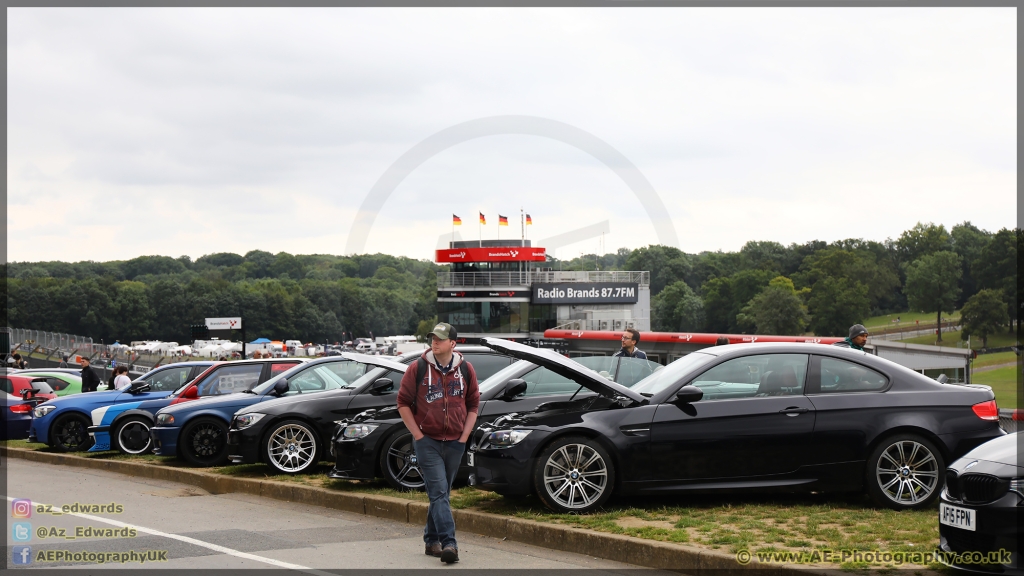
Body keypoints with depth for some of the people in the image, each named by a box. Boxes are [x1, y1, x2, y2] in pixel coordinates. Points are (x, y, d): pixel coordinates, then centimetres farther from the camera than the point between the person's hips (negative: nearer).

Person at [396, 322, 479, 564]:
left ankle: (431, 540, 25)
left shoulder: (465, 370, 4)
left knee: (441, 494, 13)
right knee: (439, 493, -13)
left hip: (455, 443, 3)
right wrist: (418, 435, -6)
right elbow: (403, 403, 0)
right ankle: (448, 543, -21)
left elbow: (473, 405, 11)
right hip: (427, 442, -3)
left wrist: (464, 436, 2)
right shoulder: (418, 368, -4)